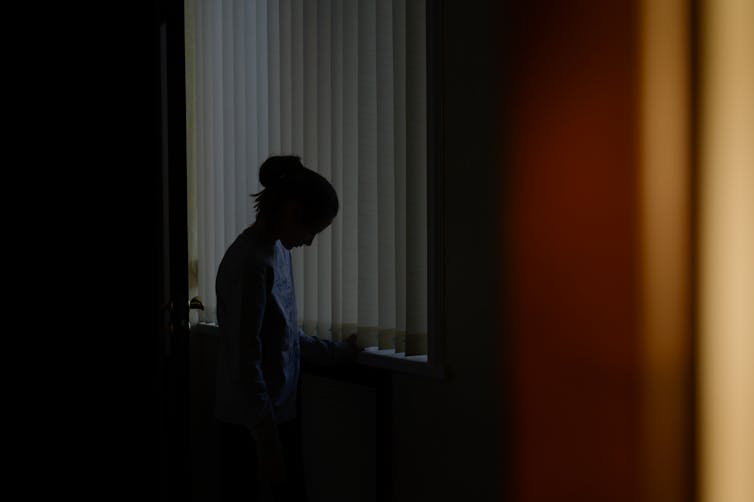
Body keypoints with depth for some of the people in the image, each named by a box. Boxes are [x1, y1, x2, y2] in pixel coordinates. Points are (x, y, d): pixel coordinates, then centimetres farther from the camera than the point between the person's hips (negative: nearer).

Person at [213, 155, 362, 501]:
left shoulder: (278, 249, 7)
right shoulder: (251, 261, -21)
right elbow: (245, 362, -22)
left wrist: (336, 352, 24)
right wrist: (267, 443, -21)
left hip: (281, 414, 9)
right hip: (249, 424, -9)